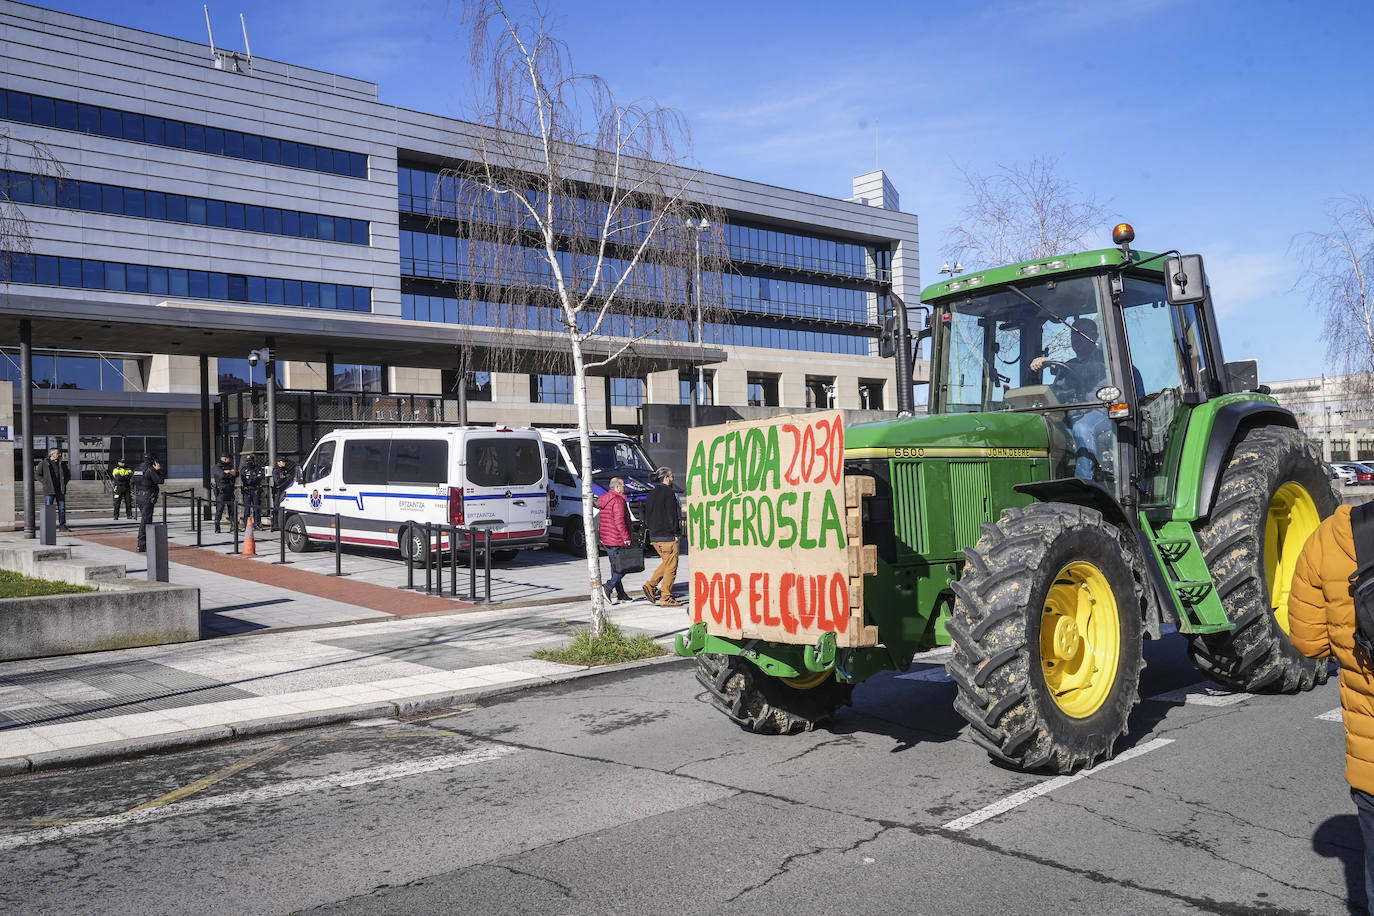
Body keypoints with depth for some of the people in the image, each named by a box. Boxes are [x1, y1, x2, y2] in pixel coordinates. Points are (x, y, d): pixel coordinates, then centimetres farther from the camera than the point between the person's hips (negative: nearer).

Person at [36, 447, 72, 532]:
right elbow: (37, 475, 2)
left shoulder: (62, 464, 10)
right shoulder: (43, 463, -1)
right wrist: (45, 482, -8)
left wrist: (64, 483, 5)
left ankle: (62, 526, 8)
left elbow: (68, 475, 20)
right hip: (49, 490, -4)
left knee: (62, 508, 3)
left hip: (60, 490, 4)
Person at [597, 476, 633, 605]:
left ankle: (620, 594, 16)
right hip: (617, 541, -9)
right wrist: (626, 537, -20)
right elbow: (619, 521, -23)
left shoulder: (604, 501, 15)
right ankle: (608, 587, -16)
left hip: (606, 540, 9)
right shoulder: (618, 500, -15)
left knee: (616, 567, 13)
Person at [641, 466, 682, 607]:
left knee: (666, 563, 21)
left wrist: (651, 531, 18)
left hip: (654, 537, 8)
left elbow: (646, 516, 16)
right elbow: (672, 515, -15)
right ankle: (666, 598, -1)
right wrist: (676, 533, -10)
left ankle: (650, 585, 9)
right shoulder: (668, 493, -11)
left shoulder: (650, 494, 15)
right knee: (671, 567, -1)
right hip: (668, 537, -8)